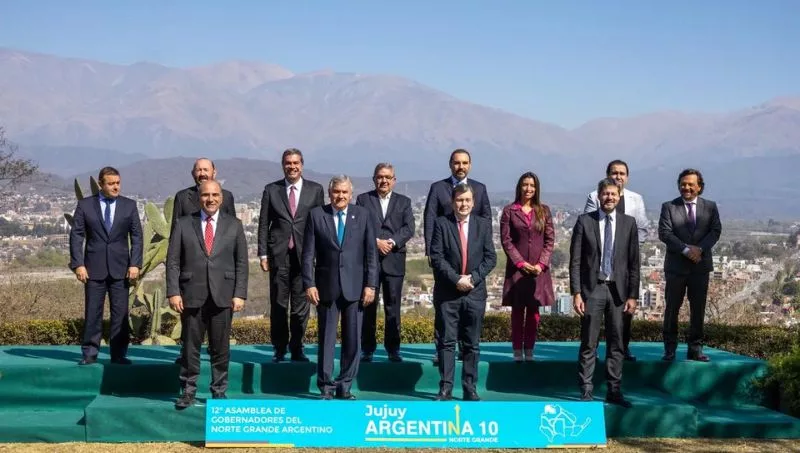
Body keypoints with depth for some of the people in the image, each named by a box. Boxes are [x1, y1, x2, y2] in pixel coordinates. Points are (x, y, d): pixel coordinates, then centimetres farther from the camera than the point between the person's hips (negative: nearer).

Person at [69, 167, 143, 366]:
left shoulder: (129, 205, 6)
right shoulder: (85, 205, 3)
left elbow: (137, 236, 5)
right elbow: (76, 236, 2)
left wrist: (135, 264, -5)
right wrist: (78, 264, -8)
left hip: (120, 268, 1)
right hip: (94, 267, -1)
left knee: (120, 312, 1)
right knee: (92, 312, 2)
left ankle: (118, 354, 8)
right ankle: (89, 353, 9)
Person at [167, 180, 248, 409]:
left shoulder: (234, 225, 8)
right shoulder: (184, 224, 6)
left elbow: (241, 262, 6)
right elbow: (173, 261, 4)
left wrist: (240, 294, -3)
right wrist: (173, 292, -6)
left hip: (223, 295, 0)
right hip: (192, 295, 0)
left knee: (221, 347, 5)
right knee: (190, 345, 4)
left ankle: (219, 391, 15)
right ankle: (188, 391, 13)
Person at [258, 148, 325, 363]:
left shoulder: (315, 190, 7)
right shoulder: (271, 190, 7)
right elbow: (263, 224, 7)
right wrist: (263, 253, 0)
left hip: (305, 254, 0)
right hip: (279, 254, 0)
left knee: (301, 304, 4)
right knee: (278, 304, 3)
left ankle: (297, 348, 13)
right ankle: (279, 349, 12)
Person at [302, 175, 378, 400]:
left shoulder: (362, 215, 5)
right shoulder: (316, 215, 3)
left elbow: (371, 252, 4)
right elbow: (308, 253, 2)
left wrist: (370, 284, -3)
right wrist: (309, 284, -6)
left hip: (354, 287, 1)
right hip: (326, 286, -1)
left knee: (353, 339, 3)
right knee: (326, 338, 4)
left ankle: (344, 386, 13)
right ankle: (326, 387, 12)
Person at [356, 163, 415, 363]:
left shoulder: (404, 202, 12)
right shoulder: (363, 199, 8)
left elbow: (409, 228, 0)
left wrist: (391, 242, -14)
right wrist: (376, 242, -15)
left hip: (394, 261, 1)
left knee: (393, 307, 2)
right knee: (368, 306, 2)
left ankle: (393, 350, 9)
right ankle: (367, 350, 8)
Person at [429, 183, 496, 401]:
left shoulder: (483, 225, 7)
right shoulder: (441, 223, 0)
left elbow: (490, 257, 3)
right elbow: (436, 257, -6)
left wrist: (472, 277, -10)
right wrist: (456, 278, -15)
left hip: (475, 292, 2)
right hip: (447, 293, -2)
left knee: (472, 344, 6)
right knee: (446, 342, 0)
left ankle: (470, 388, 11)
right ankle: (445, 388, 5)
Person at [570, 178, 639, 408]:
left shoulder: (628, 223, 6)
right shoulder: (585, 221, 1)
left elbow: (634, 262, 6)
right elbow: (575, 260, -1)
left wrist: (633, 295, 1)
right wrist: (576, 292, -8)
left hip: (618, 289, 2)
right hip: (592, 288, -2)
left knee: (616, 344, 7)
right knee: (589, 343, 1)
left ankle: (614, 391, 14)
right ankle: (586, 391, 7)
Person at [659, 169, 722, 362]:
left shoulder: (710, 207, 8)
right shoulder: (669, 207, 1)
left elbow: (716, 230, -1)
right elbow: (664, 233, -9)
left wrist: (700, 248, -16)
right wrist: (686, 249, -18)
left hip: (700, 265, 2)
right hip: (676, 265, -2)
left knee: (698, 309, 5)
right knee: (672, 308, 4)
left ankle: (695, 349, 13)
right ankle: (670, 349, 13)